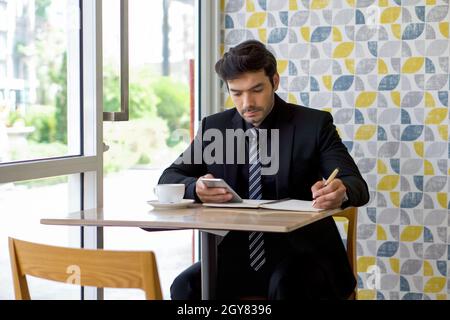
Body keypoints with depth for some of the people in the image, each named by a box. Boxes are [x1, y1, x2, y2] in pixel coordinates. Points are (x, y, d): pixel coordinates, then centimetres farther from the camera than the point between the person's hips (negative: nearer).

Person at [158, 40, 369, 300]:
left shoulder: (314, 124, -3)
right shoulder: (214, 127, 6)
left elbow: (357, 185, -10)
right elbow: (169, 179, 4)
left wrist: (340, 191, -36)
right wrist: (196, 188, -22)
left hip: (300, 255, -3)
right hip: (237, 256, 3)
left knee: (286, 287, -35)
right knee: (186, 286, -24)